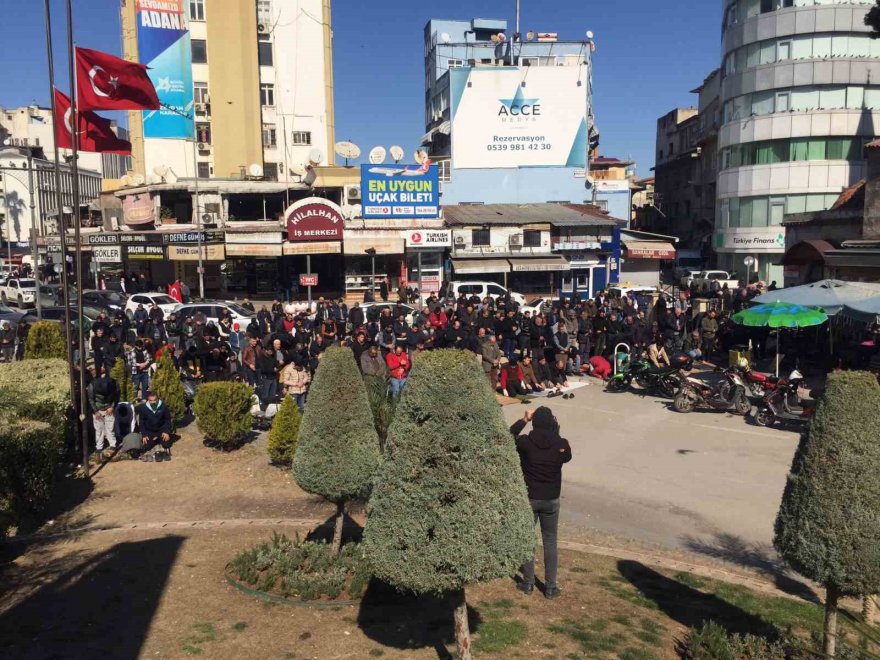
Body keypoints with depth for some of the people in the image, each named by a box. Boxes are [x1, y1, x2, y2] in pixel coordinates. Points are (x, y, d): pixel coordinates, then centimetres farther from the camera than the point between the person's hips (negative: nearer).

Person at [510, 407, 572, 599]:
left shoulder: (525, 442, -16)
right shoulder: (561, 444, -12)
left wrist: (524, 420, 8)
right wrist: (556, 431, 10)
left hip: (528, 498, -1)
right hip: (551, 500, 1)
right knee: (550, 542, 13)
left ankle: (528, 584, 22)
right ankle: (550, 587, 17)